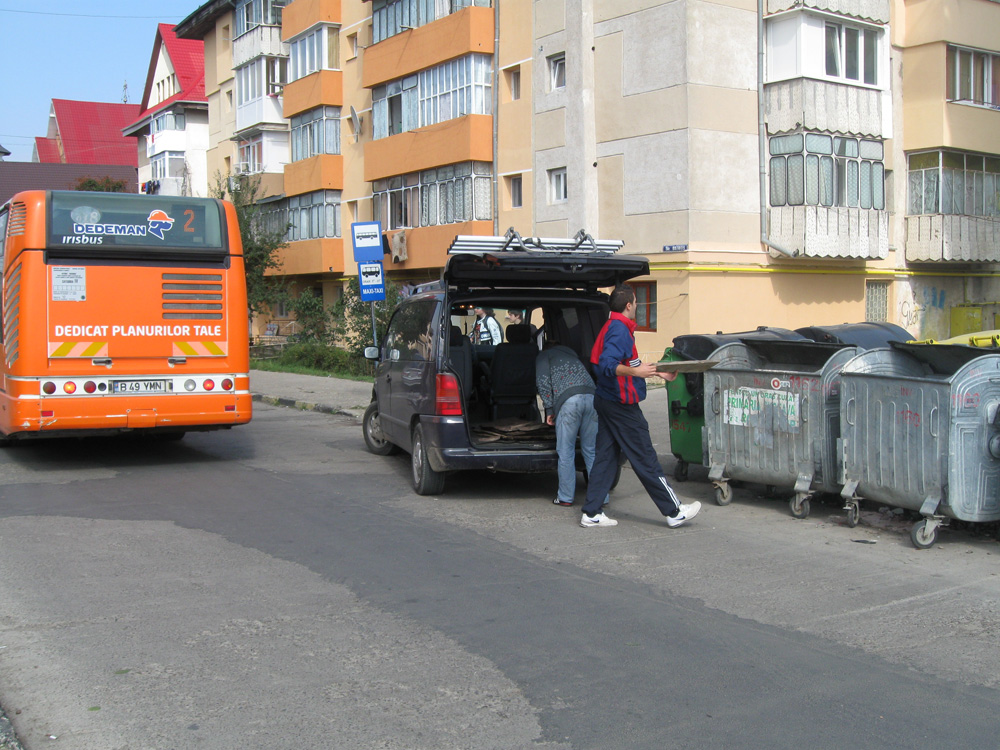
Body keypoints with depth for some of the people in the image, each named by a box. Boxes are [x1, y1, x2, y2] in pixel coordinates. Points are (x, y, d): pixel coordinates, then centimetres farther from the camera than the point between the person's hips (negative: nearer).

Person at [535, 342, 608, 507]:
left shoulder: (544, 356, 19)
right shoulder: (571, 353, 36)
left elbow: (543, 382, 5)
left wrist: (549, 410, 6)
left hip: (568, 400, -5)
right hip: (591, 397, 5)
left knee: (566, 452, 4)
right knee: (591, 450, 11)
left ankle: (565, 498, 9)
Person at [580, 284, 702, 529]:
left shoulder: (614, 326, 15)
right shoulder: (620, 329, -17)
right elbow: (606, 366, -29)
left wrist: (658, 372, 28)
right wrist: (636, 372, -38)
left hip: (607, 401, 10)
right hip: (621, 405, -10)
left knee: (605, 456, 10)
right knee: (645, 460, -2)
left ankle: (591, 513, 10)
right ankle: (674, 512, 7)